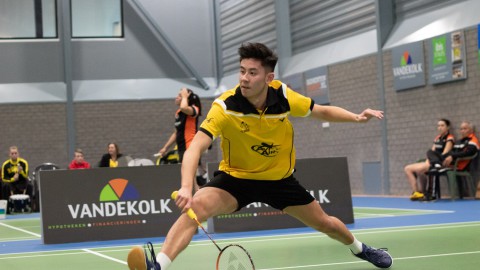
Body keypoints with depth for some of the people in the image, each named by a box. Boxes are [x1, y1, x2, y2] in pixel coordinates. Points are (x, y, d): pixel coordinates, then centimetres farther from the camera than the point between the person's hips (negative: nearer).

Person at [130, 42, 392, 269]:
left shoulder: (283, 95, -17)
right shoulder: (225, 107, -28)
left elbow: (323, 111, 3)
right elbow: (195, 148, -38)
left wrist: (356, 117, -12)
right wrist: (186, 187, -55)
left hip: (279, 177, 3)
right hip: (236, 177, -3)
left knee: (326, 224, 14)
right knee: (196, 206, -33)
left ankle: (359, 248, 47)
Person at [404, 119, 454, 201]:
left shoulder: (449, 138, -4)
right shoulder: (437, 138, 20)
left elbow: (444, 154, -14)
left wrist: (430, 163, -18)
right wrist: (427, 162, -2)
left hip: (439, 164, -9)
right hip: (431, 162, 9)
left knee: (419, 169, -28)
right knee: (407, 169, -3)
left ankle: (423, 192, -14)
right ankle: (415, 192, -12)